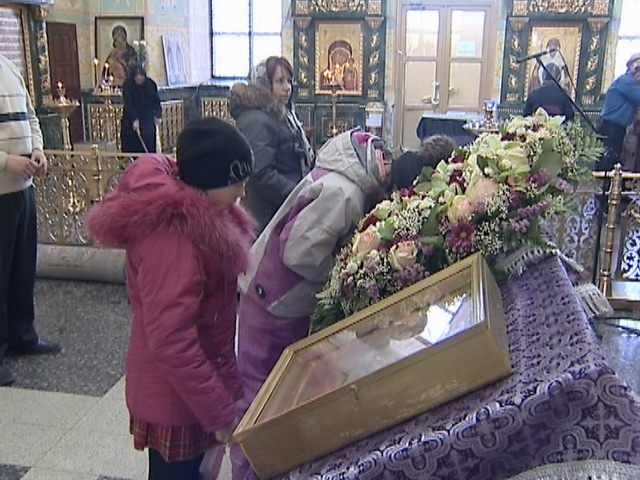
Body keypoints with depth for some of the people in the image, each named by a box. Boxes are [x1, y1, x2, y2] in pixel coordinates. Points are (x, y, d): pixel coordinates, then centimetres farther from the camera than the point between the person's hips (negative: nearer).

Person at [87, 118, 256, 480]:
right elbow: (171, 342, -30)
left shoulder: (185, 204, -1)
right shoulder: (173, 236, -31)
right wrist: (220, 413, -22)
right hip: (176, 399, -8)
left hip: (193, 382, 8)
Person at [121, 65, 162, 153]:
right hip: (131, 119, -1)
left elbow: (156, 101, -1)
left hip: (148, 119, 1)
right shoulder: (127, 85, -10)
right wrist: (134, 119, -27)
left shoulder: (150, 84, -5)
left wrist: (158, 116, -15)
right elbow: (128, 104, -17)